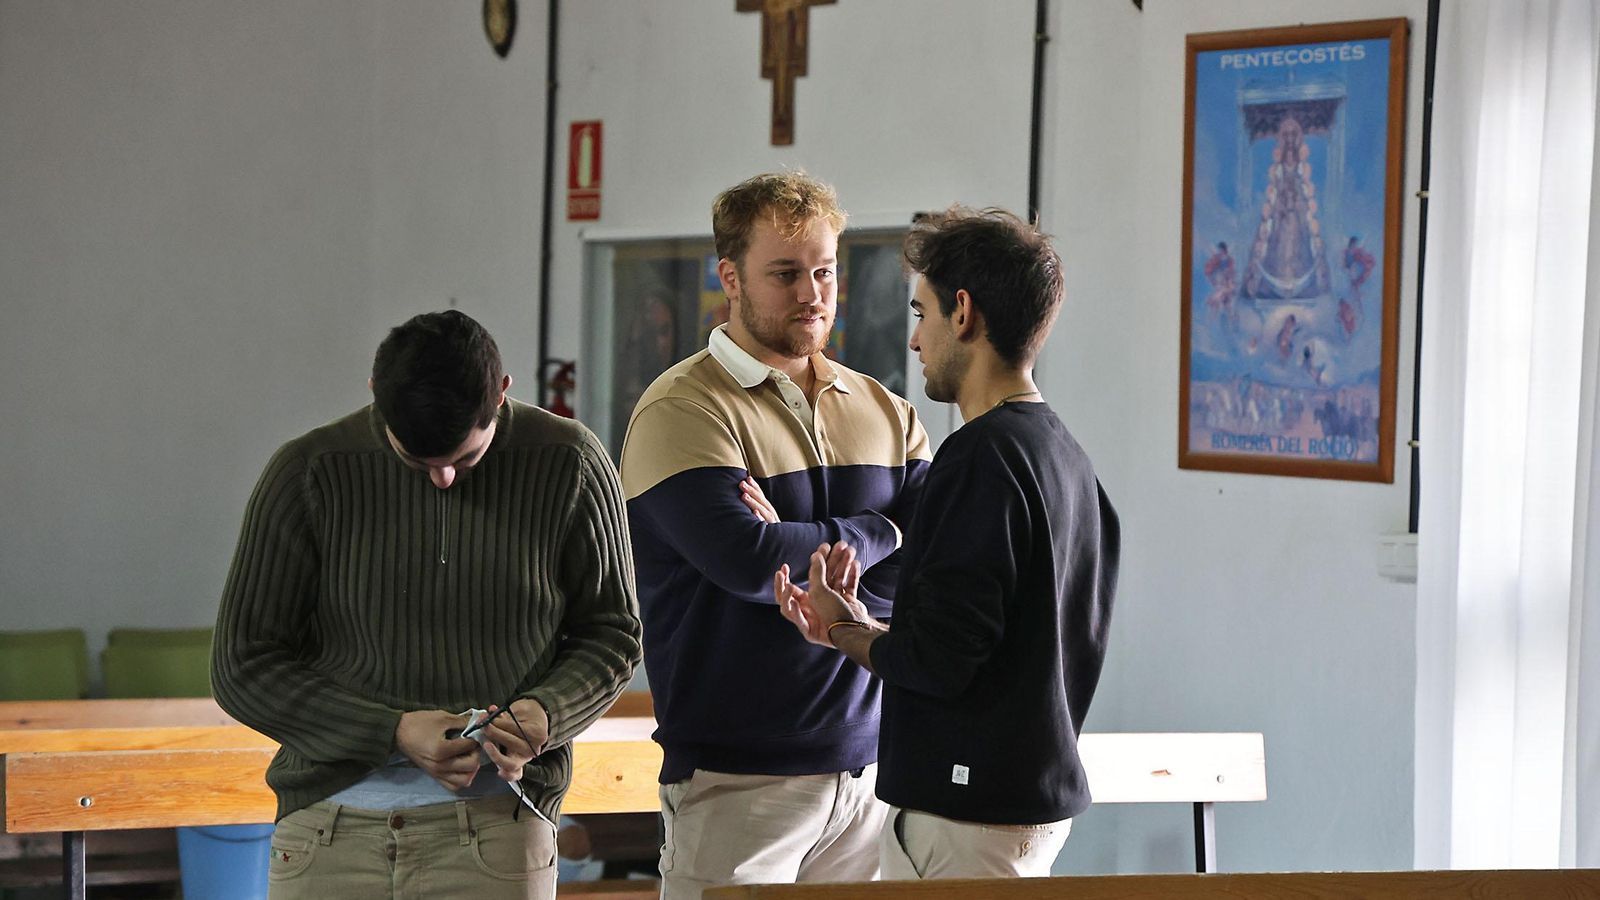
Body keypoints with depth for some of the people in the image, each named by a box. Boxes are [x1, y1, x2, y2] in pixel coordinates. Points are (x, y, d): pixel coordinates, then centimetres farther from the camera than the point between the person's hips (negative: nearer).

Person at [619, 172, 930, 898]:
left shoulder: (883, 411, 13)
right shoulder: (683, 411, -6)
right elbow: (750, 561, -20)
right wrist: (879, 533, -5)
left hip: (872, 772, 5)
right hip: (741, 779, -5)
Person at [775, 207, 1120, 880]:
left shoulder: (983, 454, -16)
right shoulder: (1066, 455, 13)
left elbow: (938, 661, -21)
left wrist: (842, 632, -2)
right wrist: (865, 629, 13)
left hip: (964, 816, -10)